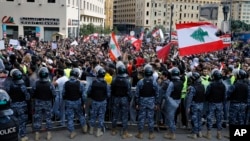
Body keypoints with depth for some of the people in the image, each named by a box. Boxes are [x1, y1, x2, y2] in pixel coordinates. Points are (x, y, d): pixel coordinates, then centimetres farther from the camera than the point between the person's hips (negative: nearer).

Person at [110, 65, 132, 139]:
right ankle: (125, 133, 4)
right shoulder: (127, 81, -14)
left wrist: (113, 99, 13)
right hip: (124, 99, -3)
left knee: (115, 115, 14)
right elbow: (129, 92, -11)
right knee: (124, 116, 1)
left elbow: (112, 91, 3)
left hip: (116, 99, 4)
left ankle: (114, 130, 25)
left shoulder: (114, 80, -3)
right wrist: (129, 100, 2)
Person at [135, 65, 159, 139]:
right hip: (151, 102, 1)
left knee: (141, 118, 7)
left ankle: (140, 134, 15)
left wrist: (137, 103, 2)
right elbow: (157, 94, -2)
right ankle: (151, 134, 14)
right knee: (151, 118, 7)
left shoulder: (140, 82, -11)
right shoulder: (154, 82, -8)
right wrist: (156, 103, 8)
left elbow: (137, 93, -7)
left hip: (142, 101, -1)